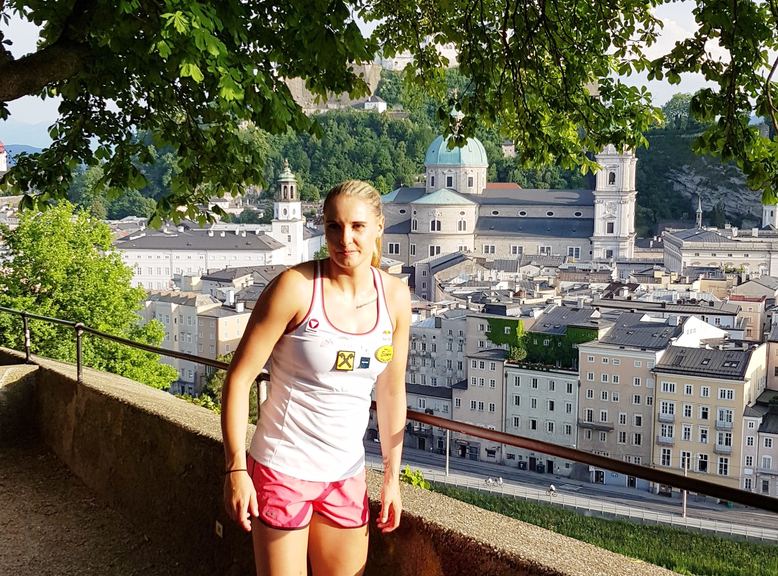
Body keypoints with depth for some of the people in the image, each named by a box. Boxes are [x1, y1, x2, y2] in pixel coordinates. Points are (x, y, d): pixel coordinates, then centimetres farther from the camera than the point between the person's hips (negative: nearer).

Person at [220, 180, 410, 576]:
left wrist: (392, 477, 10)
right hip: (283, 469, -5)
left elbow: (391, 391, 9)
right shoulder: (297, 287, -15)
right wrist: (235, 469, -15)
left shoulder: (395, 298, -1)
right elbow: (239, 377, -12)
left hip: (346, 475, 5)